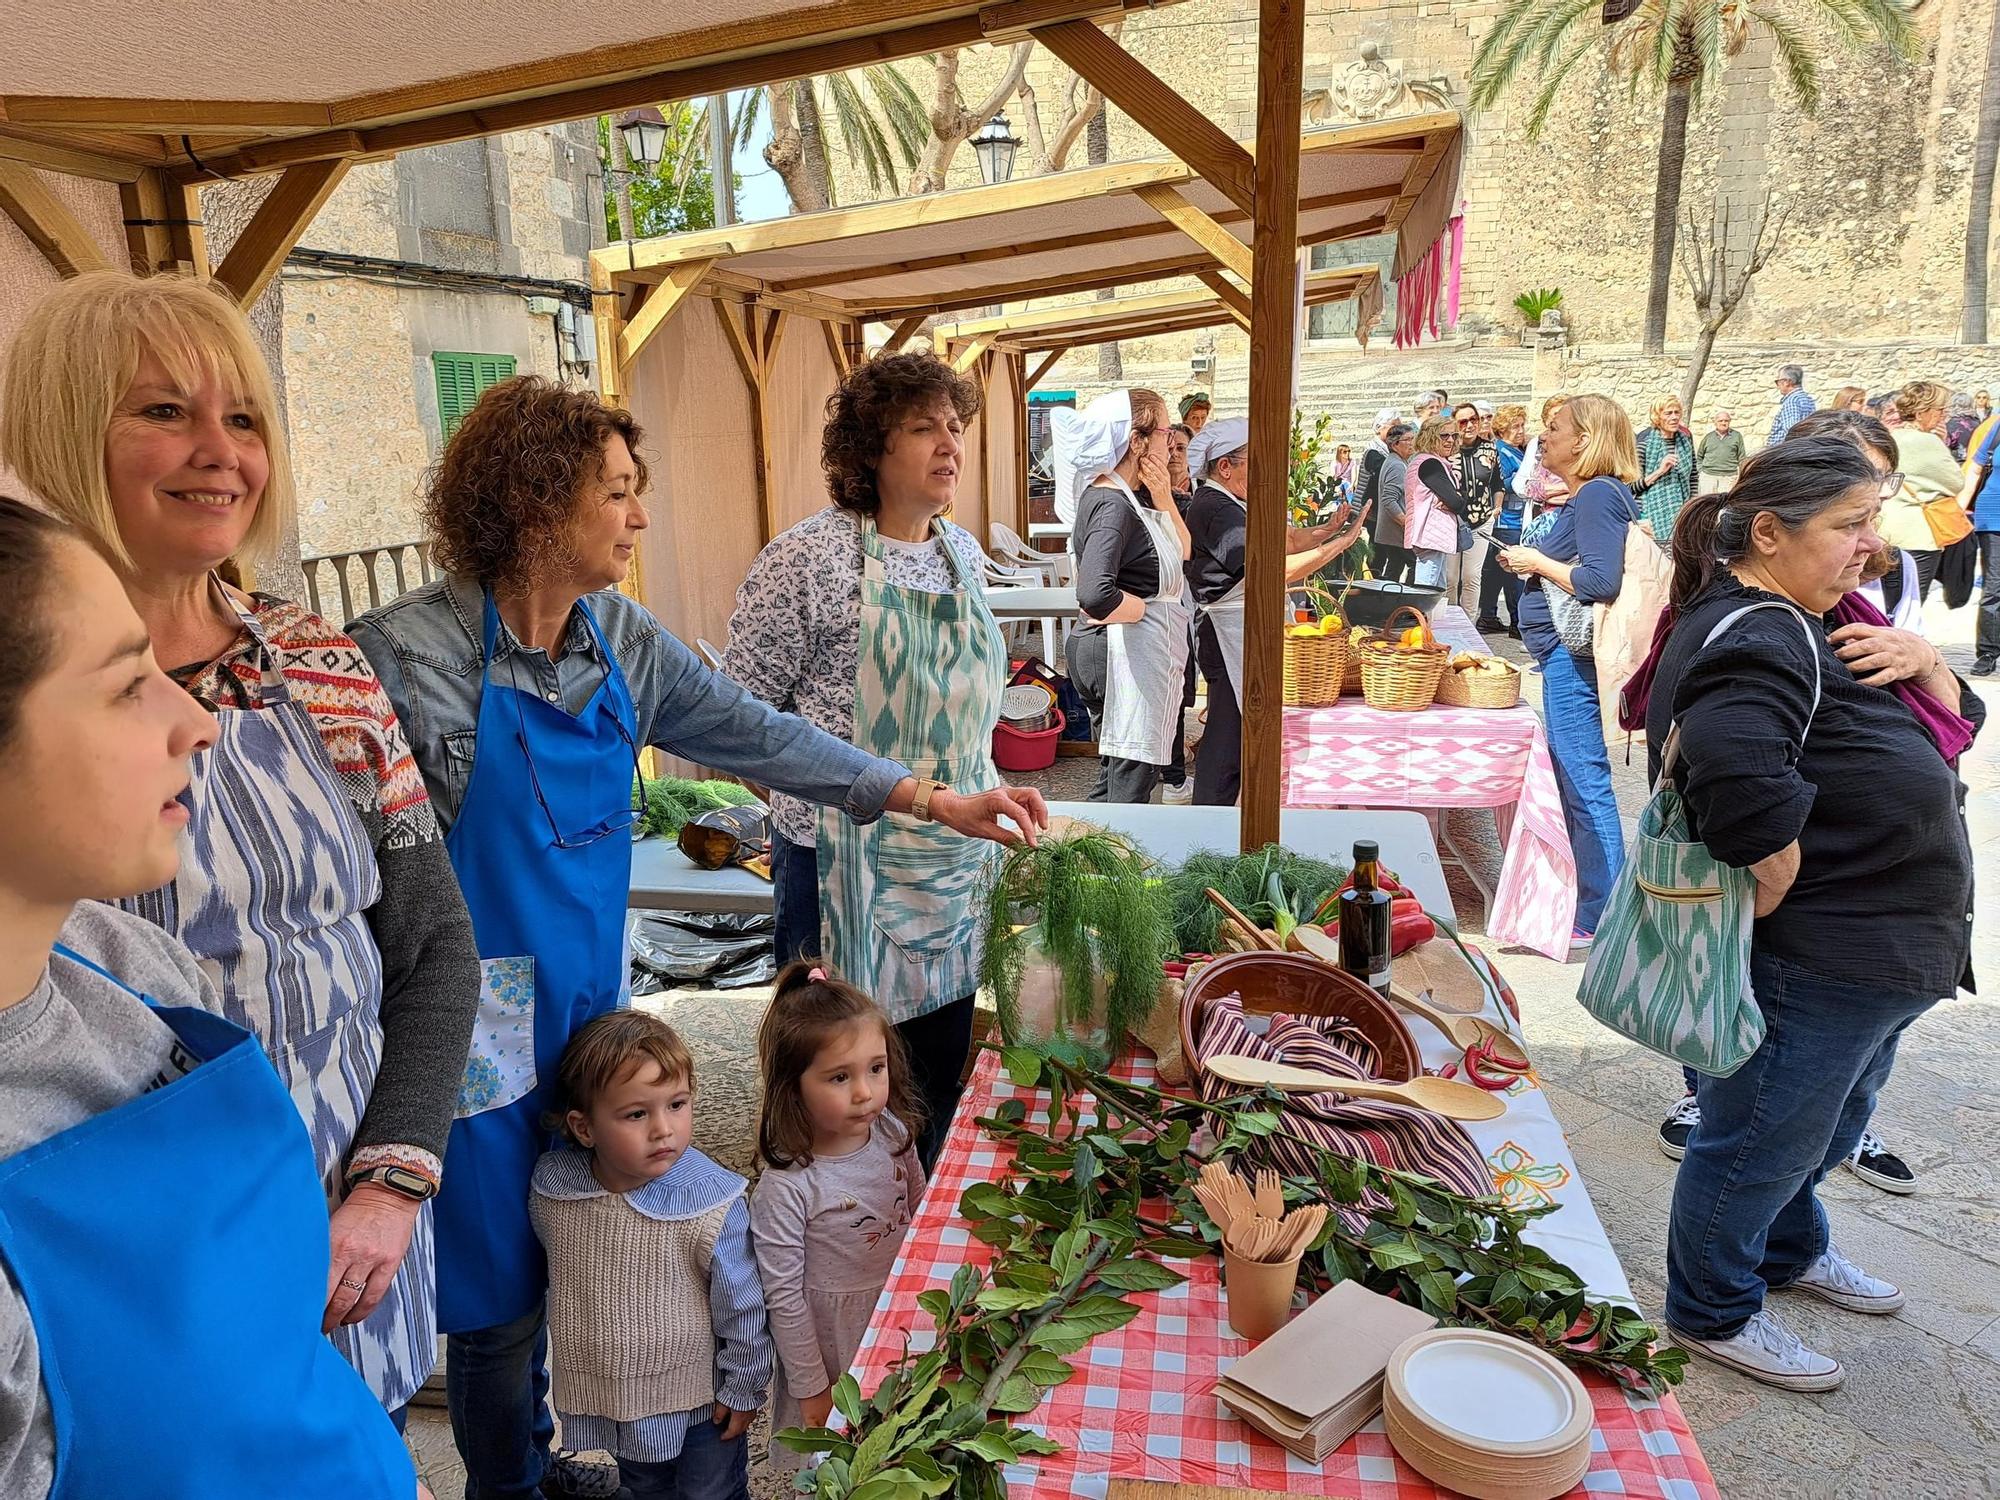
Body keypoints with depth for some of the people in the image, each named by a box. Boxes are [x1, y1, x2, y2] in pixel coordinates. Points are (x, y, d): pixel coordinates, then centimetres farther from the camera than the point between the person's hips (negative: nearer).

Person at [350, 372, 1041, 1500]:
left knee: (560, 1265, 22)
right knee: (500, 1288, 12)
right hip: (478, 1025, -6)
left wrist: (933, 798, -2)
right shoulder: (407, 652, -19)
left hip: (589, 1000, 6)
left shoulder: (619, 637, -1)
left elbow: (748, 731, 0)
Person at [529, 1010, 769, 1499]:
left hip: (700, 1398, -3)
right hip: (608, 1398, 4)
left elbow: (742, 1307, -16)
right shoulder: (551, 1188, -19)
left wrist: (744, 1388, -6)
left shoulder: (712, 1205, -30)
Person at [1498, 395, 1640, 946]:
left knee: (1584, 782, -7)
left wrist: (1538, 562, -13)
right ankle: (1584, 897, 30)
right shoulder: (1582, 497, 17)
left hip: (1574, 653, -11)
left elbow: (1602, 581, -24)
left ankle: (1601, 919, 0)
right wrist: (1529, 560, 9)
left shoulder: (1598, 495, -14)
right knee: (1572, 779, 18)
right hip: (1563, 651, 11)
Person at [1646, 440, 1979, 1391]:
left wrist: (1926, 664, -5)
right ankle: (1713, 1312, 30)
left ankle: (1790, 1251, 53)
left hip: (1868, 956, 11)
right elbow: (1740, 780, -43)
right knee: (1759, 1139, 9)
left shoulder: (1804, 628, 11)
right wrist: (1773, 894, -28)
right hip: (1812, 962, -11)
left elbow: (1957, 726, 16)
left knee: (1827, 1126, 29)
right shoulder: (1754, 640, -24)